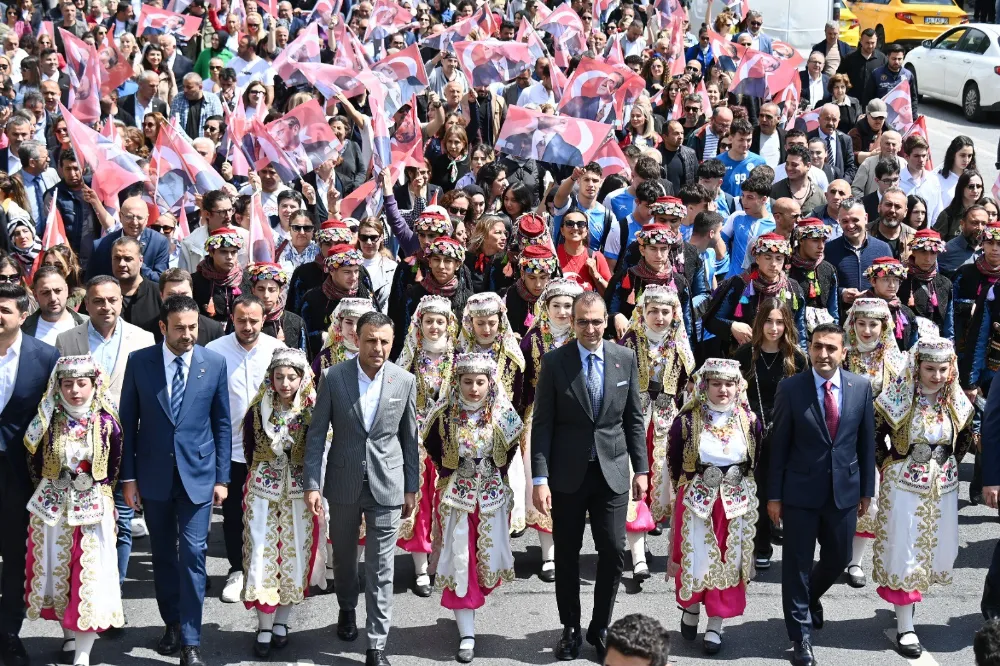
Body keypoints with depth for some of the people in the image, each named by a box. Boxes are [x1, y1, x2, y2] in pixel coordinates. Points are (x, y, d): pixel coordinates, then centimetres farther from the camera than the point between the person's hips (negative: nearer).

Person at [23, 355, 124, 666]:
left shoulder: (107, 422, -8)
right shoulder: (46, 421, -4)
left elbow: (113, 469, 2)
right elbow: (35, 464, 6)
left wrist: (93, 488, 2)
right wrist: (54, 487, 5)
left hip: (93, 508, -2)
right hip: (52, 507, 2)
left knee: (90, 575, -3)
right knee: (56, 572, 11)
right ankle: (69, 635, 32)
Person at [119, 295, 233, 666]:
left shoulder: (214, 364, -4)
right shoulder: (139, 362, -4)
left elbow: (222, 423, 3)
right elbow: (128, 422, 1)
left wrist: (222, 477, 0)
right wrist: (128, 476, -1)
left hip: (197, 473, -1)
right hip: (154, 474, 1)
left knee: (192, 555, -6)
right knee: (163, 554, 13)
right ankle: (172, 623, 30)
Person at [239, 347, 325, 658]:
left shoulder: (312, 413, -7)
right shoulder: (257, 411, -3)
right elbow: (250, 452, 8)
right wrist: (265, 476, 8)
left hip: (300, 493, 0)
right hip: (263, 493, 0)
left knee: (294, 556, 6)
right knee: (262, 556, -1)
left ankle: (281, 622, 22)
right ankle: (264, 628, 8)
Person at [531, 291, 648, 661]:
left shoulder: (625, 359, 2)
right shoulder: (555, 362, -5)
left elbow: (634, 418, 8)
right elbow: (542, 424, -5)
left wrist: (641, 468, 5)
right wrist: (539, 479, -11)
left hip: (612, 473, 1)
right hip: (568, 474, -1)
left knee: (613, 554, 1)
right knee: (567, 556, 8)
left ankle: (601, 628, 19)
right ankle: (570, 629, 23)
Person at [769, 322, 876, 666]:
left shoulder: (861, 387, -1)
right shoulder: (790, 388, -9)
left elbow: (867, 442, 5)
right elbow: (778, 445, -5)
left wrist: (866, 490, 6)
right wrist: (774, 495, -6)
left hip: (844, 490, 3)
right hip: (800, 491, -3)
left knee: (837, 560, 16)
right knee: (797, 564, 4)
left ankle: (809, 598, 47)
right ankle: (801, 635, 18)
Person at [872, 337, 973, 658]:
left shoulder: (957, 402, -4)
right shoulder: (898, 397, -16)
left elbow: (965, 437, 14)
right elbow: (873, 434, -5)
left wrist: (949, 464, 9)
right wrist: (887, 464, -2)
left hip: (943, 487, 4)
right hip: (904, 485, -4)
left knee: (939, 549, 13)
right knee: (904, 551, 0)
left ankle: (908, 596, 40)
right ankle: (905, 627, 7)